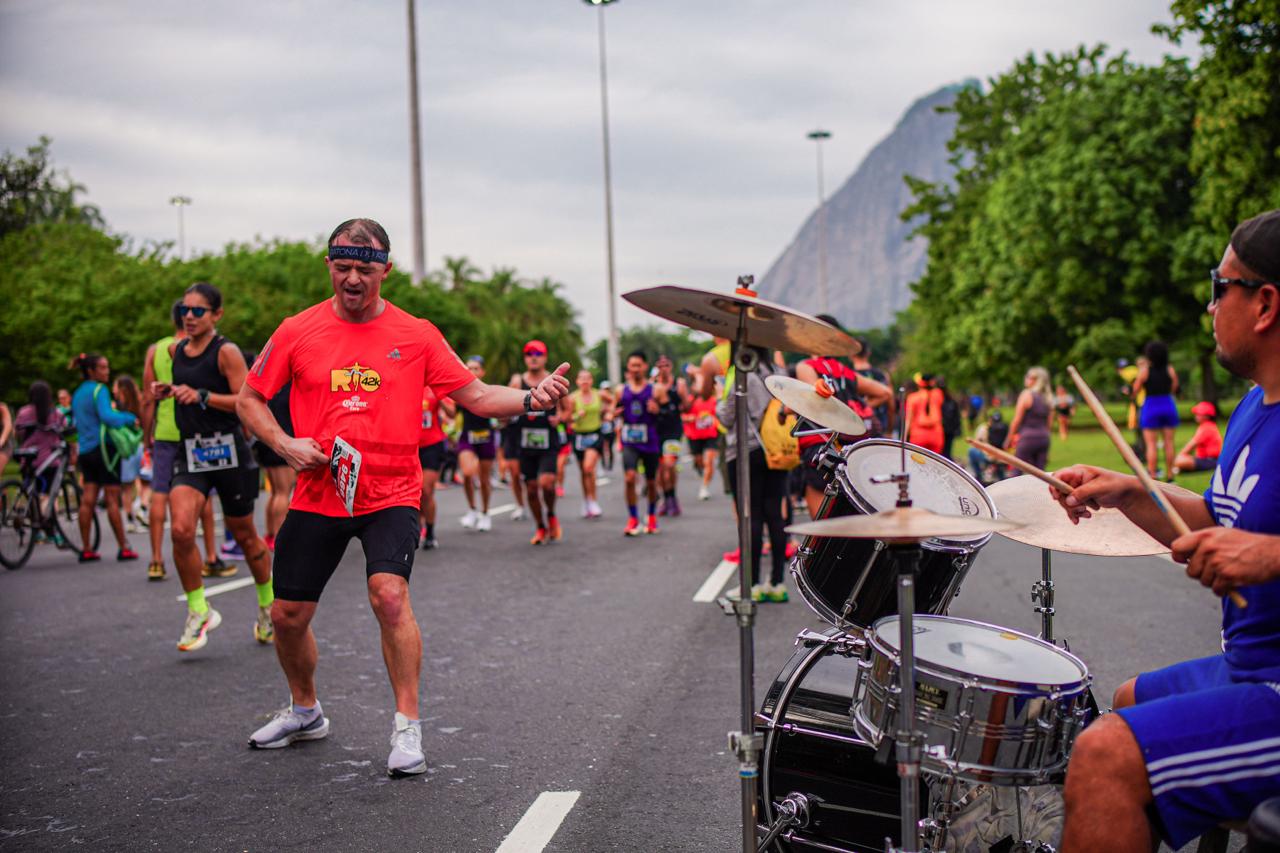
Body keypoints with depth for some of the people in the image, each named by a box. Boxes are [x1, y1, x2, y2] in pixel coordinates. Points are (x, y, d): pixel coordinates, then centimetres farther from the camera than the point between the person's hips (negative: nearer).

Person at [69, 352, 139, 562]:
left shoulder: (77, 393, 15)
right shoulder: (99, 390, -11)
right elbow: (107, 416, -24)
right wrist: (130, 418, -13)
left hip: (85, 449, 8)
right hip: (102, 448, -8)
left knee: (88, 500, 5)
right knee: (112, 499, -4)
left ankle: (86, 550, 6)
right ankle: (124, 548, 0)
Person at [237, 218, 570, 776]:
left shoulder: (416, 335, -1)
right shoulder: (297, 332, 1)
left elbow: (474, 395, 1)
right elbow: (249, 399, 10)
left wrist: (530, 399, -16)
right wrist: (285, 445, -7)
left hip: (390, 495, -2)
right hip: (316, 496, 3)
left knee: (390, 594, -24)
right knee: (288, 615, 7)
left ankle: (407, 727, -11)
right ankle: (304, 711, 35)